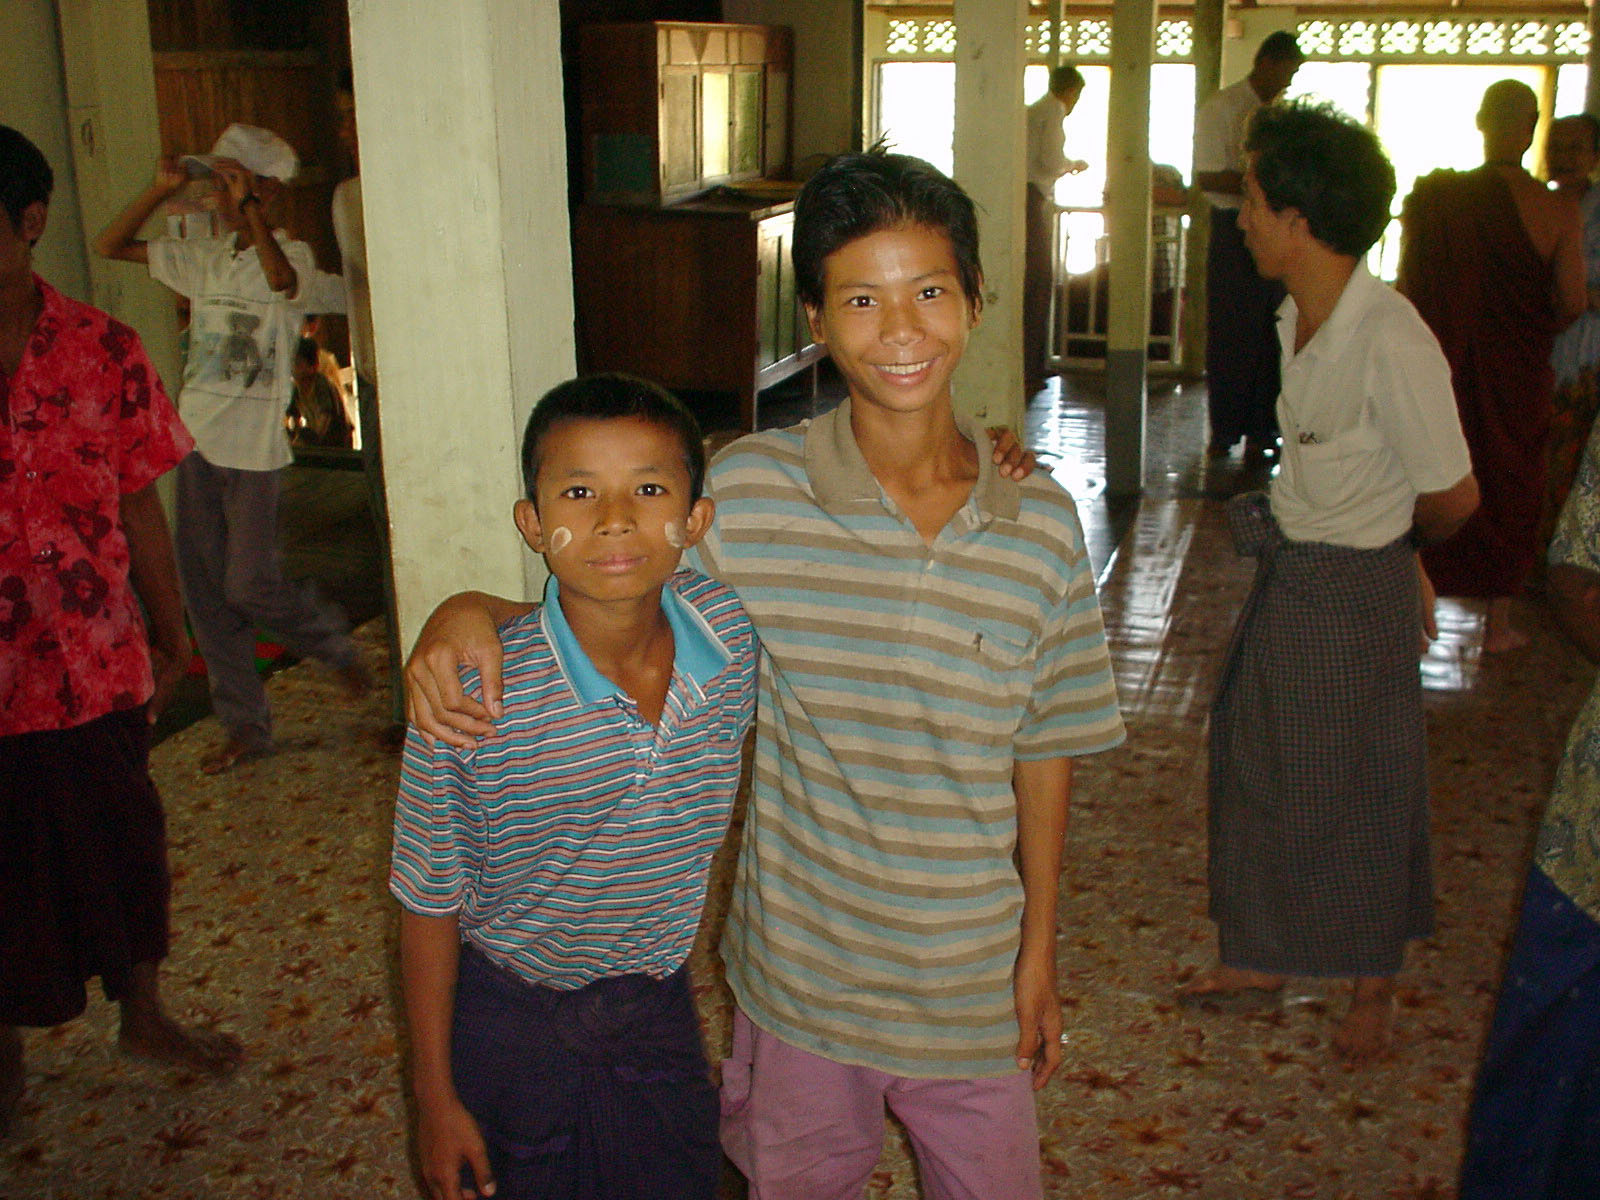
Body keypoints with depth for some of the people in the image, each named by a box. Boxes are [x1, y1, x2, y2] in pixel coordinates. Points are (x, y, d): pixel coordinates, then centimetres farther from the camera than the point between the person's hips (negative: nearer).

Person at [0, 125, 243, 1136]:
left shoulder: (101, 351, -4)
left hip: (95, 665, 1)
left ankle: (143, 1013, 41)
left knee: (123, 845, 18)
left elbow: (139, 505, 3)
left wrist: (168, 635, 7)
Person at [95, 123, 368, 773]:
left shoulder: (291, 254, -6)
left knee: (249, 585, -7)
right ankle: (245, 725, 17)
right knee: (204, 586, 7)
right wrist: (161, 188, 3)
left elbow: (283, 280, -32)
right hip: (196, 441, 7)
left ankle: (333, 642, 24)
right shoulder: (205, 258, 12)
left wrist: (248, 207, -26)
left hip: (253, 450, -7)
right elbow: (111, 245, 14)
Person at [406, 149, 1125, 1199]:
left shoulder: (1044, 524, -9)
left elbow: (1045, 751, -1)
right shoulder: (749, 492, -14)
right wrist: (471, 612, -21)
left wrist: (1040, 952, 4)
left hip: (974, 981, 1)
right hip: (804, 966, -1)